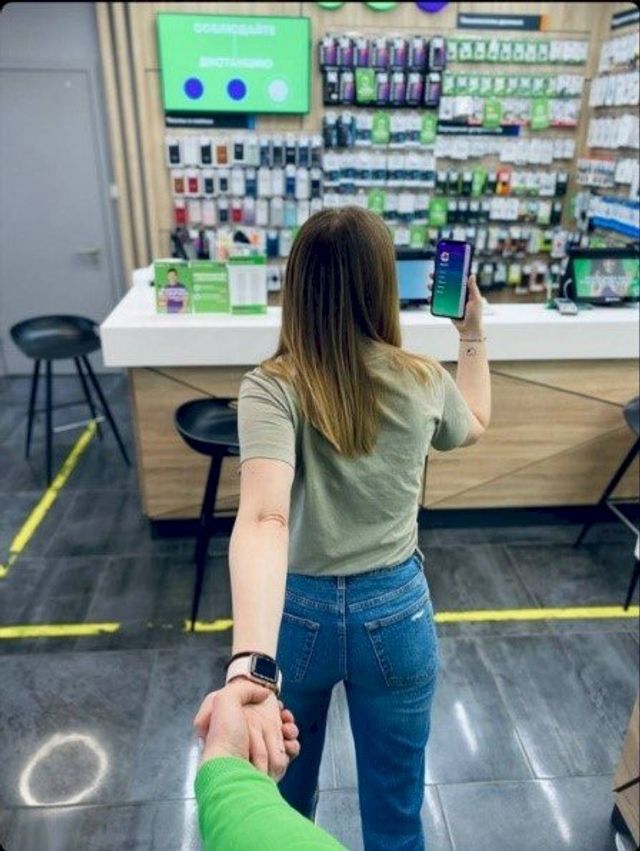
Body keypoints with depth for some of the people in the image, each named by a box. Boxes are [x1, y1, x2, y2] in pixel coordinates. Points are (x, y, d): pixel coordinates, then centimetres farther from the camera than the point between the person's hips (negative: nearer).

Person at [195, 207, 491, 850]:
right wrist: (474, 333, 18)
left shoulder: (271, 388, -19)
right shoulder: (425, 382, -9)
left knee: (282, 791, 31)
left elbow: (265, 517, -35)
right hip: (395, 611, 2)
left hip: (296, 611, -1)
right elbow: (474, 425, 14)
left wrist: (250, 664, -42)